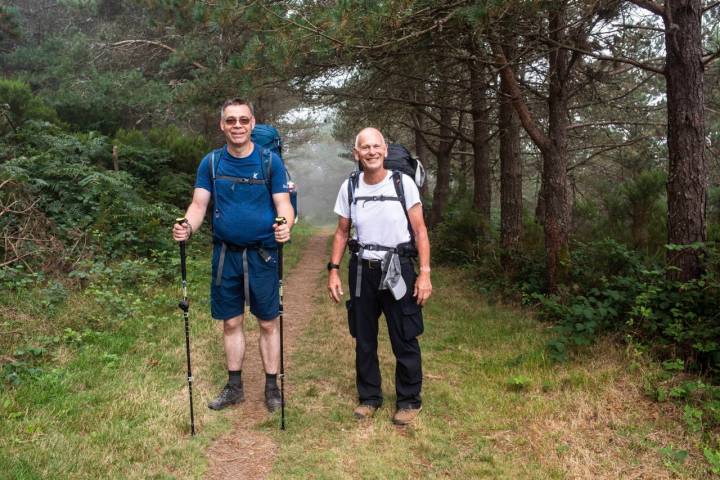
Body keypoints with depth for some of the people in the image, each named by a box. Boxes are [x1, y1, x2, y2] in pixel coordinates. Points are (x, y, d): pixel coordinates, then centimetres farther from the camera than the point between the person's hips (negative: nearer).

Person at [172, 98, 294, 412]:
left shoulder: (270, 161, -4)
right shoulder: (211, 162, 3)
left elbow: (283, 203, -7)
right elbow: (199, 204, -1)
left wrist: (286, 225, -29)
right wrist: (188, 226, -22)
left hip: (262, 254, -2)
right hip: (225, 254, 2)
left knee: (268, 323, 6)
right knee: (231, 322, 12)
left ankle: (272, 387, 21)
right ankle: (234, 387, 27)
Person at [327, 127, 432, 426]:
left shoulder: (403, 183, -8)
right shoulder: (349, 187, 1)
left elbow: (420, 231, -6)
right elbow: (342, 232, 10)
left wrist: (425, 273, -12)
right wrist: (333, 270, 3)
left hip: (397, 269, -3)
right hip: (362, 270, 3)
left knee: (405, 340, 2)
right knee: (364, 339, 13)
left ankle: (409, 401, 20)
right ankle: (369, 397, 30)